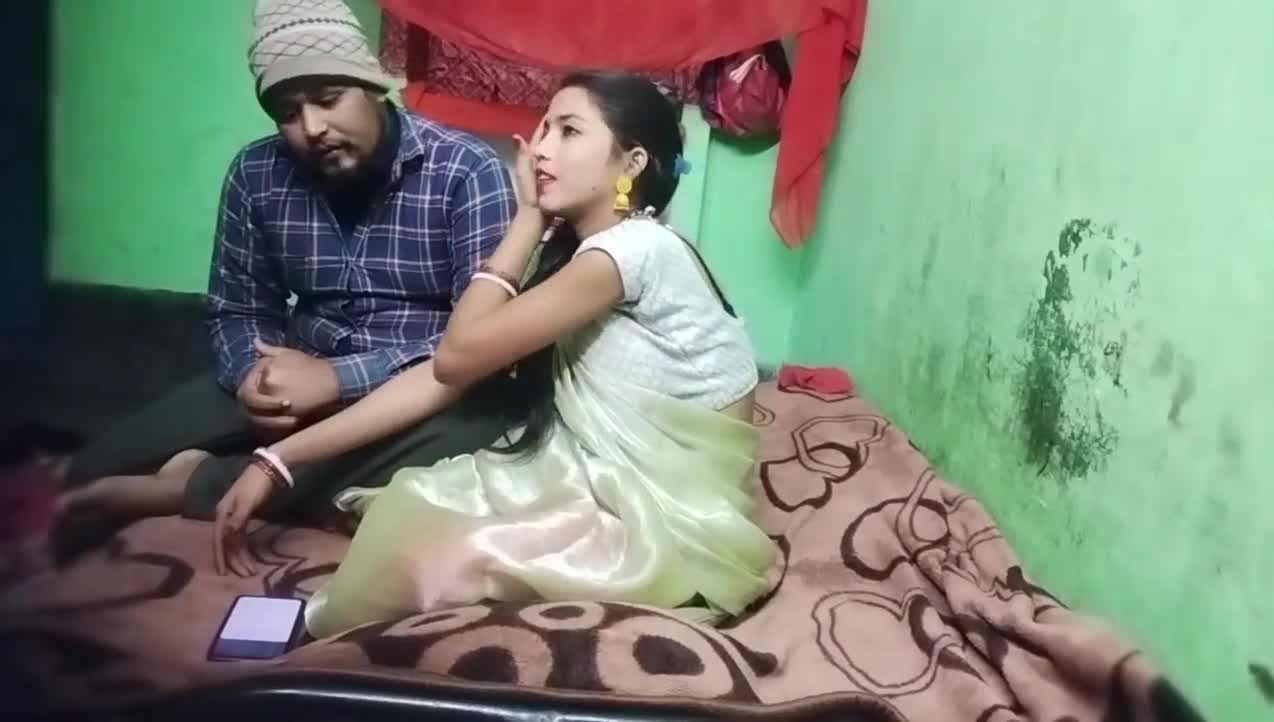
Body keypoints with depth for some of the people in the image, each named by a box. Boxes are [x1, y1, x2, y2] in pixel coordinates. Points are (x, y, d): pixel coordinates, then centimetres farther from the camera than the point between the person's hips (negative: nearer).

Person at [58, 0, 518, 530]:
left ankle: (194, 486, -23)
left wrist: (339, 379, -27)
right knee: (96, 471, -7)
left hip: (430, 393, -3)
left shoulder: (468, 172, -14)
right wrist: (253, 374, -14)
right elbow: (238, 311, 10)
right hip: (303, 380, 4)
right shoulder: (256, 175, 0)